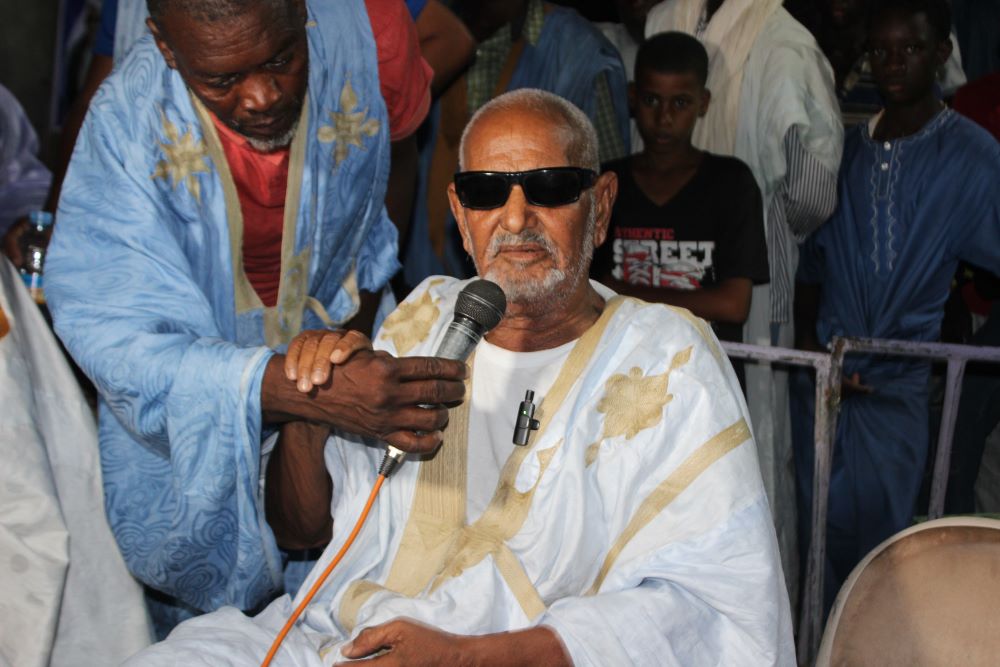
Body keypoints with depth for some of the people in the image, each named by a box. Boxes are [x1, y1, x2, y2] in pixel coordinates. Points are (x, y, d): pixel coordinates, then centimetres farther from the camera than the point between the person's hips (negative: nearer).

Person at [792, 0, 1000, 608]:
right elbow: (814, 259, 10)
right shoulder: (849, 148, 7)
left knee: (880, 539, 4)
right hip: (824, 375, 4)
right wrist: (810, 340, 1)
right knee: (823, 532, 12)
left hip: (897, 383, -4)